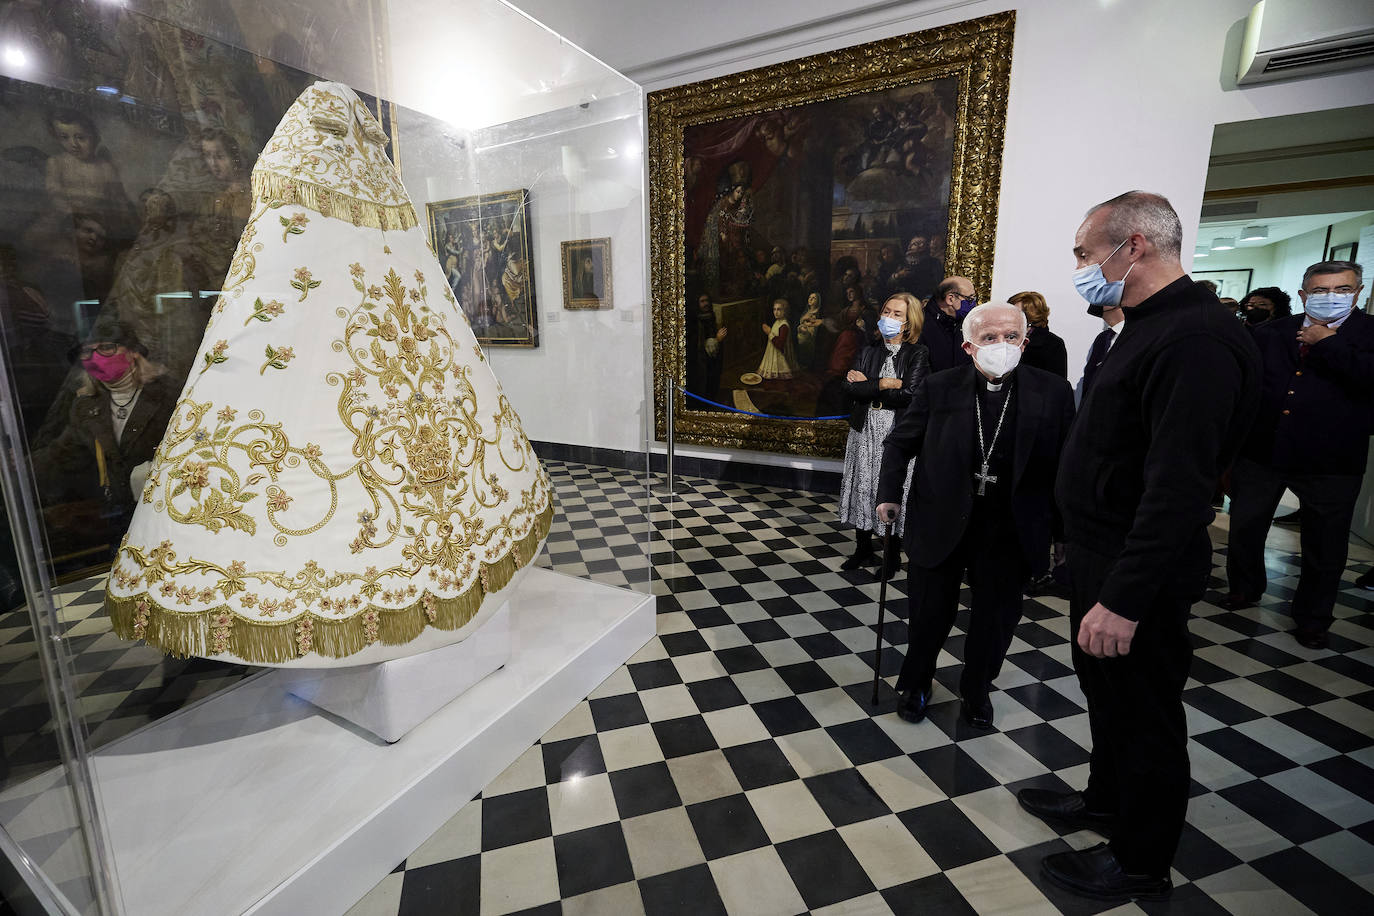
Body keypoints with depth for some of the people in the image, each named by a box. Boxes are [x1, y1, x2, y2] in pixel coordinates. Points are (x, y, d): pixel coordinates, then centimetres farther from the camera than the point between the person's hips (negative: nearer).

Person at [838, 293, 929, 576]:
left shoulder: (918, 353, -3)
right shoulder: (869, 351, 9)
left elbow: (909, 394, -16)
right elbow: (850, 389, -4)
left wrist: (867, 385, -8)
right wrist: (885, 384, -13)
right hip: (866, 430, 4)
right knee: (863, 486, 9)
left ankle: (892, 554, 20)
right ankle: (863, 547, 27)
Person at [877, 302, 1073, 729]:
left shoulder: (1053, 392, -5)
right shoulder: (939, 387, -6)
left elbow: (1065, 464, -2)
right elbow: (899, 443, 4)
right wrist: (889, 493, -4)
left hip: (1009, 530, 1)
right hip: (941, 524, 0)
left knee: (996, 617, 15)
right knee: (929, 614, 12)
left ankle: (977, 690, 42)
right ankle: (914, 685, 38)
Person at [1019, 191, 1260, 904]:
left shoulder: (1195, 341, -23)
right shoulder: (1148, 326, 10)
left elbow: (1178, 490, -28)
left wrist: (1124, 598, -27)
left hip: (1137, 574, -9)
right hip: (1099, 552, 10)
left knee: (1142, 711, 10)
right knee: (1104, 689, 25)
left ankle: (1141, 862, 32)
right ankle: (1105, 800, 47)